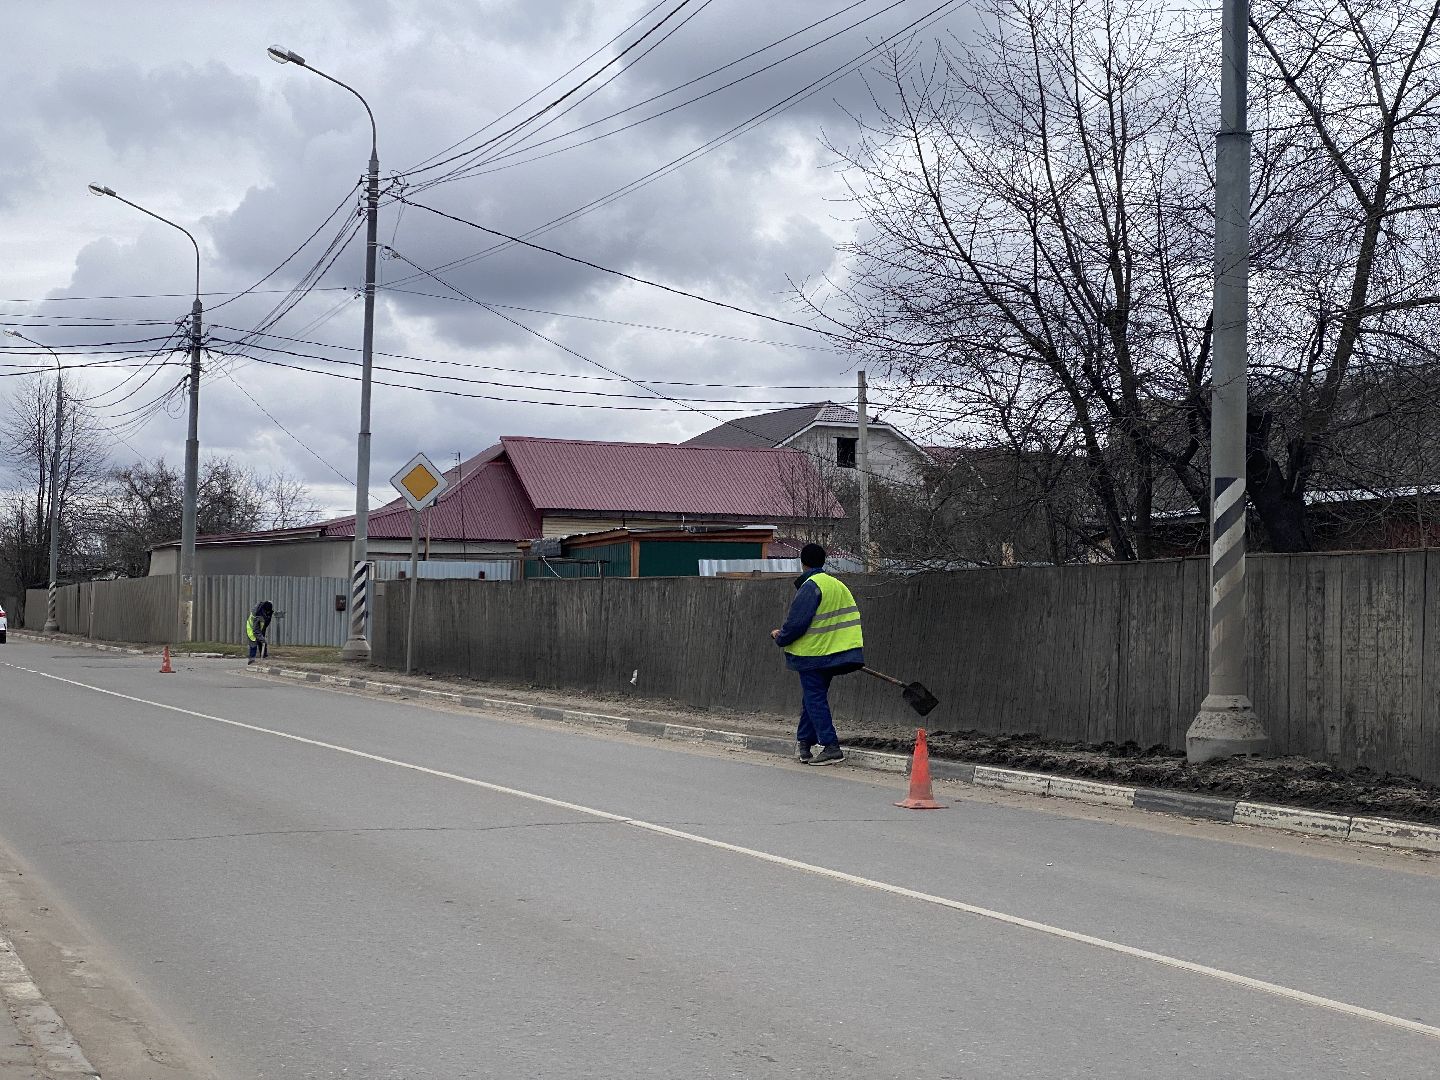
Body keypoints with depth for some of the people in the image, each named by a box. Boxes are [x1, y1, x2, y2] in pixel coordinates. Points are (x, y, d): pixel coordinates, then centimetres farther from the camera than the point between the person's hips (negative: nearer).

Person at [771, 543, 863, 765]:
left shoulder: (810, 586, -14)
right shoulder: (838, 584, 12)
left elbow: (796, 622, -19)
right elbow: (849, 616, 15)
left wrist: (780, 637, -1)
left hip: (813, 652, -8)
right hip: (833, 653, 8)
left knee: (814, 699, -4)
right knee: (813, 696, 17)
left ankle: (831, 747, -8)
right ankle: (804, 741, 23)